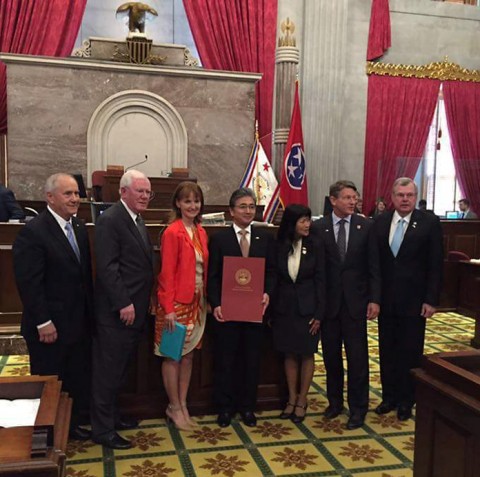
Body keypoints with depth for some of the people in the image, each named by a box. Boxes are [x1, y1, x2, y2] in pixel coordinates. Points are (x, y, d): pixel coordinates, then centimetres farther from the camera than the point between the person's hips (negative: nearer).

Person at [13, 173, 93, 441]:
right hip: (51, 326, -7)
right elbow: (29, 283, -19)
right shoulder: (33, 232, -16)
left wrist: (90, 312, 10)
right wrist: (43, 323, -19)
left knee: (78, 378, 15)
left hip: (79, 322, 7)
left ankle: (73, 423, 32)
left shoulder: (79, 228, 8)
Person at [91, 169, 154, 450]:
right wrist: (124, 304, -21)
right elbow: (107, 267, -20)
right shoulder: (110, 220, -14)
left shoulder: (138, 221, 15)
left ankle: (111, 415, 32)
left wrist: (146, 301, 14)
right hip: (117, 311, -9)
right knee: (108, 370, 1)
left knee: (120, 368, 19)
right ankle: (102, 429, 13)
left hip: (136, 309, 9)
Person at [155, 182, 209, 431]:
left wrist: (206, 300, 6)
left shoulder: (200, 232, 9)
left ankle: (182, 405, 26)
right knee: (173, 356, 6)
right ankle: (174, 407, 20)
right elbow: (166, 273, -14)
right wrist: (168, 308, -16)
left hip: (197, 302, 7)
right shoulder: (172, 232, -12)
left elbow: (204, 269, 11)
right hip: (176, 303, -7)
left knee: (188, 354, 14)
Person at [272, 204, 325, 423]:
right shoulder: (279, 246, -4)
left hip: (307, 307, -1)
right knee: (289, 354, 11)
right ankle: (292, 398, 24)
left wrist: (319, 314, -9)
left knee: (306, 354, 8)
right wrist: (271, 310, 1)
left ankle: (302, 400, 21)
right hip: (284, 307, 2)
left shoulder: (315, 245, -7)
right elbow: (274, 279, 2)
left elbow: (320, 280, -6)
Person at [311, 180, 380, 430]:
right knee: (331, 355, 12)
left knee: (357, 357, 3)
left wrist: (374, 299, -5)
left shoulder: (366, 226, -1)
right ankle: (335, 401, 30)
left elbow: (374, 266, 0)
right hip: (328, 301, 1)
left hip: (356, 301, 0)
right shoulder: (318, 227, -3)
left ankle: (357, 408, 17)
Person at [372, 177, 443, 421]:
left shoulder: (429, 222, -6)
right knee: (387, 351, 12)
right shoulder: (380, 222, 3)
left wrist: (431, 300, -10)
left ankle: (406, 401, 23)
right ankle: (389, 396, 27)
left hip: (413, 301, -3)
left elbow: (436, 264, -6)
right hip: (386, 300, 3)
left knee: (410, 353, 8)